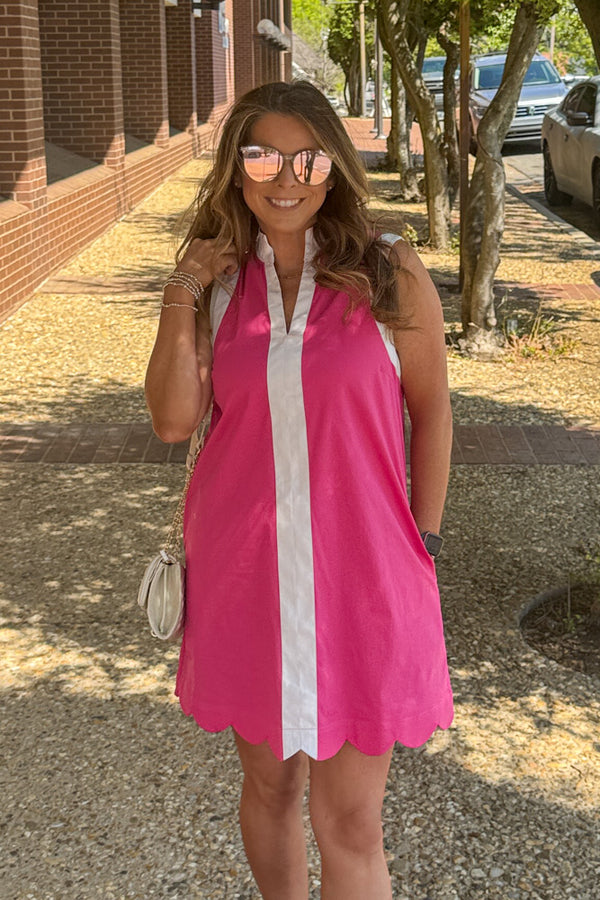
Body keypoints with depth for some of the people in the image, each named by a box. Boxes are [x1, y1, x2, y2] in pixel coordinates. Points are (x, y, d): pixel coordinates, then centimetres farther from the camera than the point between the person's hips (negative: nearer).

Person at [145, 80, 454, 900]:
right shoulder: (216, 279, 3)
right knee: (268, 781, 19)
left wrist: (423, 542, 1)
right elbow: (173, 420, -4)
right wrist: (180, 299, -10)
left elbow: (431, 406, 3)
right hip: (245, 568, 3)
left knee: (350, 824, 3)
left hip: (359, 568, -2)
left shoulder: (389, 273, -5)